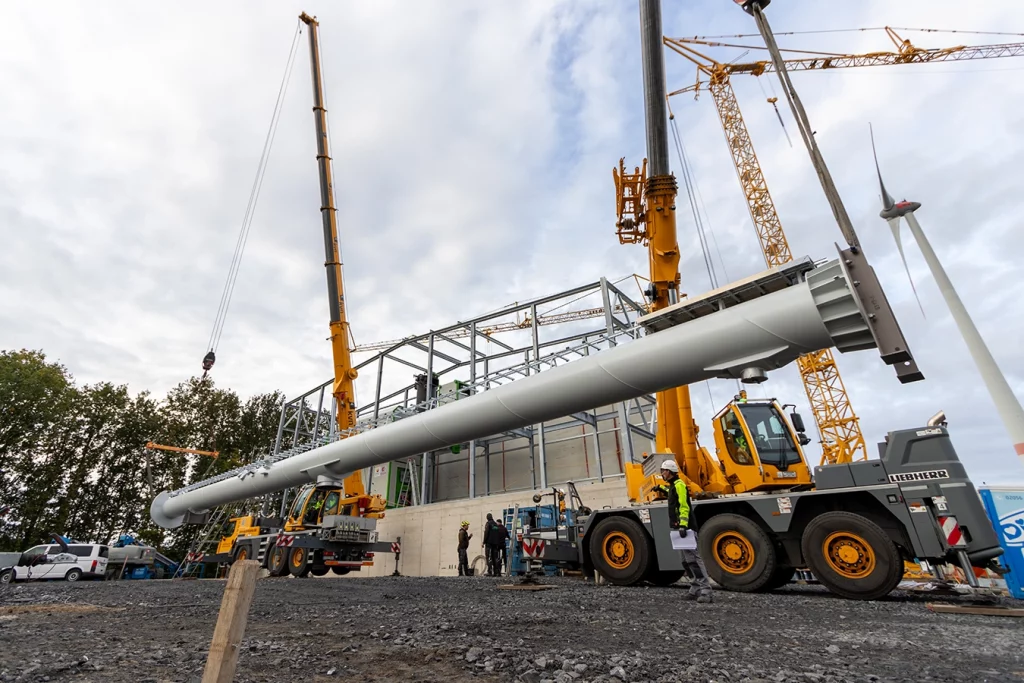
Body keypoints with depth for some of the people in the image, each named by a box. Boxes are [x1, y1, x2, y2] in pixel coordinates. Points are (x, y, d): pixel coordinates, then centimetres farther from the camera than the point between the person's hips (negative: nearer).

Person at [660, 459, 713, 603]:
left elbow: (684, 506, -22)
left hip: (685, 528, -11)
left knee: (694, 559, -11)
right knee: (687, 561, 12)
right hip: (679, 528, 11)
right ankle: (695, 589, 17)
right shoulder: (673, 486, 18)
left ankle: (705, 591, -10)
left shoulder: (679, 485, -12)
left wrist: (683, 525, -28)